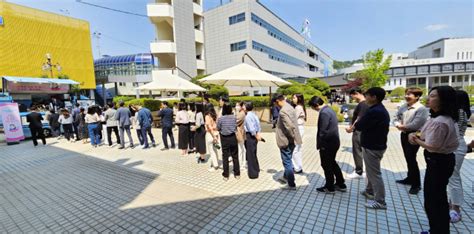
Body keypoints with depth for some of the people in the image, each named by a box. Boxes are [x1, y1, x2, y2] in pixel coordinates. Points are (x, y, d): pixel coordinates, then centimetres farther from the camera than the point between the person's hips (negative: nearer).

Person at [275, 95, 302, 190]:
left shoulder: (283, 111, -23)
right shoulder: (290, 107, 8)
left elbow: (289, 126, -31)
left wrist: (291, 137, -17)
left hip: (286, 141, -10)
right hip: (291, 140, 10)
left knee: (287, 162, 4)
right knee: (288, 160, 24)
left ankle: (291, 185, 15)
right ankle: (286, 177, 43)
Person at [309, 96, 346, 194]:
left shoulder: (324, 113, -21)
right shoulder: (329, 109, 10)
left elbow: (323, 131, -23)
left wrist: (320, 144, -13)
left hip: (328, 143, -10)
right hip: (334, 142, 10)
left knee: (326, 165, 5)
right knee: (332, 163, 21)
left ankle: (329, 187, 20)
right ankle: (341, 184, 33)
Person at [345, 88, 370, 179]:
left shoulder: (363, 104, -19)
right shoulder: (361, 104, 13)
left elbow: (359, 119, -22)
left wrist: (351, 128, -12)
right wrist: (351, 126, 9)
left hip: (358, 131, -10)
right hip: (358, 131, 10)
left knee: (357, 152, 0)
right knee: (357, 151, 17)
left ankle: (359, 172, 11)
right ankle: (358, 170, 28)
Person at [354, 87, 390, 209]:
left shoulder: (374, 111, -25)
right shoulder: (381, 109, 10)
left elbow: (359, 126, -20)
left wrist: (356, 123, 0)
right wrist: (360, 123, -2)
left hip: (372, 147, -11)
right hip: (377, 144, 11)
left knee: (374, 173, 0)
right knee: (371, 171, 23)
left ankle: (380, 201, 11)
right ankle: (370, 191, 40)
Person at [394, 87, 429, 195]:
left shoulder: (422, 109, -16)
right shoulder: (403, 106, 5)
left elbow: (414, 125, -23)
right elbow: (397, 118, 9)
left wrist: (402, 126, -8)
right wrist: (398, 125, -11)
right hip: (403, 134, 7)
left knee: (411, 159, -4)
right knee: (408, 158, 18)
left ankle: (416, 184, 12)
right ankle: (410, 178, 34)